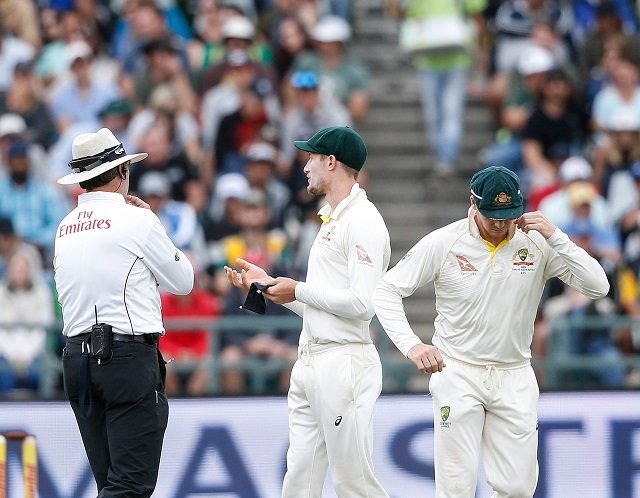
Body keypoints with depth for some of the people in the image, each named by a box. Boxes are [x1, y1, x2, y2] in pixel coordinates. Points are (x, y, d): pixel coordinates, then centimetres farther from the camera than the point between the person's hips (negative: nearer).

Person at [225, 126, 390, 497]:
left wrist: (299, 291, -10)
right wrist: (267, 283, 19)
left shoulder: (362, 222, -10)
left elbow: (362, 304, -20)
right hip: (310, 364, 10)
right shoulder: (331, 221, 21)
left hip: (345, 364, -10)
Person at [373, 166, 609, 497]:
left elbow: (598, 287, -12)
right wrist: (411, 345, -19)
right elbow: (386, 290, -4)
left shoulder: (537, 243, -5)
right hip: (457, 373, -2)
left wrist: (554, 237, -22)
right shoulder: (443, 243, -9)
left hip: (514, 379, 2)